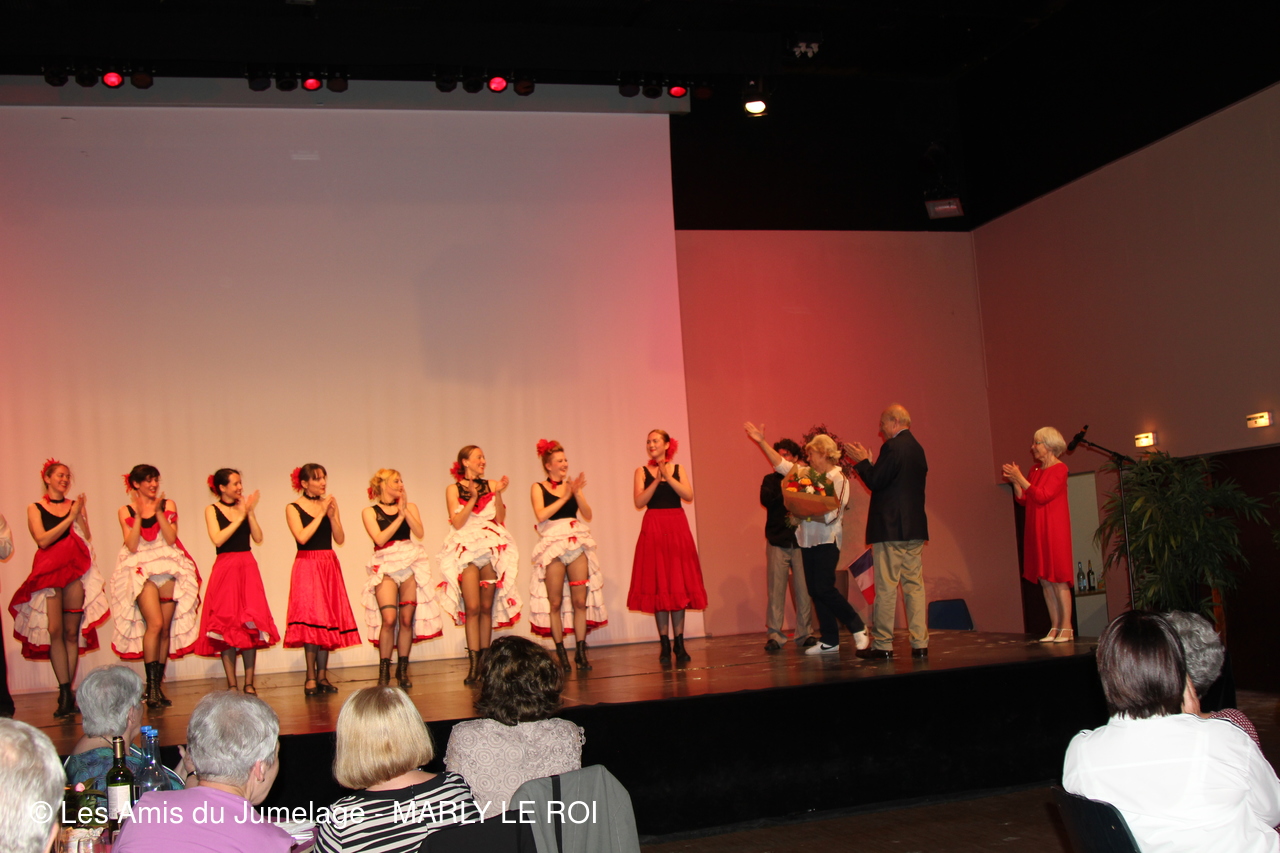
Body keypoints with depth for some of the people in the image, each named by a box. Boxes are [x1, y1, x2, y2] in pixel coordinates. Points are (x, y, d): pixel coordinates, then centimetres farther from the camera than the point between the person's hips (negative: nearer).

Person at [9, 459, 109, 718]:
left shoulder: (76, 505, 15)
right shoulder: (35, 508, 9)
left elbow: (87, 539, 7)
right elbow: (42, 540, -4)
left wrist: (80, 515, -5)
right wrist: (69, 518, -7)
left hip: (76, 571, 2)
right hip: (48, 572, -2)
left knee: (72, 633, -1)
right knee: (55, 631, -11)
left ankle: (67, 694, 2)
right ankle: (65, 693, -10)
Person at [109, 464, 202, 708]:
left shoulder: (168, 505, 10)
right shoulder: (126, 511, 7)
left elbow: (171, 538, -3)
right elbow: (132, 545, -5)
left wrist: (158, 512, -10)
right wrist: (139, 514, -9)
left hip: (169, 569, 2)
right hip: (141, 570, -2)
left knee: (166, 629, 1)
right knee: (155, 624, -19)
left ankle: (158, 686, 9)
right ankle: (151, 687, -15)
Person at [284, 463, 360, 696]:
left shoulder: (329, 504, 10)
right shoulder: (293, 508, -1)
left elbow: (340, 539, 4)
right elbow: (302, 537, -16)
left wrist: (332, 515, -9)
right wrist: (321, 513, -13)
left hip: (329, 566, 4)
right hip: (307, 566, -4)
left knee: (328, 619, 1)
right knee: (311, 618, -10)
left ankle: (322, 675, 6)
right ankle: (311, 677, -6)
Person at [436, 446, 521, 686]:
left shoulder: (491, 485, 12)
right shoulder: (453, 489, 5)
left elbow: (500, 519, 5)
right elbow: (457, 523, -5)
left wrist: (498, 494, -6)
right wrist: (473, 498, -13)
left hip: (492, 548, 3)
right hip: (466, 549, -3)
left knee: (487, 607, 2)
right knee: (472, 607, -11)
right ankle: (473, 663, -10)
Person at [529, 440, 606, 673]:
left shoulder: (572, 485, 13)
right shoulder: (538, 488, 5)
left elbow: (588, 515, 4)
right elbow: (541, 514, -11)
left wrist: (577, 493, -9)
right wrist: (564, 497, -13)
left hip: (577, 545, 3)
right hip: (552, 546, -3)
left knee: (580, 601, -1)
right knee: (555, 603, 0)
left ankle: (581, 651, 6)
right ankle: (561, 654, 6)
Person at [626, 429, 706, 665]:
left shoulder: (678, 469, 9)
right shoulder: (642, 471, 6)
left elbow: (689, 496, -6)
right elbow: (639, 502, -7)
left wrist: (668, 477, -13)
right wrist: (656, 480, -14)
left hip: (677, 529, 1)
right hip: (653, 528, -1)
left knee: (680, 584, 0)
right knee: (657, 585, -2)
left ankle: (679, 643, 5)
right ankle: (664, 645, 4)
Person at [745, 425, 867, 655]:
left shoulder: (839, 480, -8)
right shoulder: (806, 473, 10)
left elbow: (831, 514, -16)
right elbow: (781, 464, 14)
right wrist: (761, 442, 10)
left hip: (827, 540, -7)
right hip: (807, 540, 7)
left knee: (824, 588, -13)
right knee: (815, 590, 6)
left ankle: (858, 628, 4)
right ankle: (829, 640, 13)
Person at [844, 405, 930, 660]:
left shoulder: (892, 446, -14)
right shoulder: (917, 448, 15)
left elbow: (876, 482, -17)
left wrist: (862, 461, -3)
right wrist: (869, 463, 16)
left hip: (890, 528, -8)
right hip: (914, 528, 8)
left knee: (886, 587, -3)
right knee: (914, 584, 9)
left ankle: (883, 645, 1)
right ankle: (920, 643, 8)